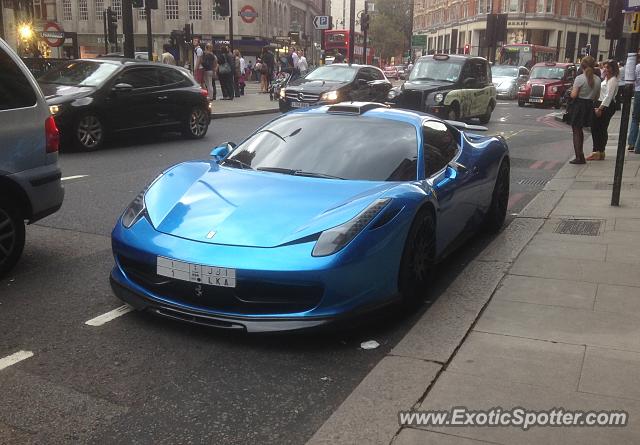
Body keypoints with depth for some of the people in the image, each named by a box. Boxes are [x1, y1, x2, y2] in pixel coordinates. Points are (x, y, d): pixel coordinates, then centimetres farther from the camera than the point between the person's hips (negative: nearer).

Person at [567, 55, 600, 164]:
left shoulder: (580, 78, -15)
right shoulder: (597, 80, 3)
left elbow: (573, 95, -18)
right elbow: (596, 96, 8)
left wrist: (572, 90, 2)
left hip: (578, 106, -6)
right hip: (589, 106, 6)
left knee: (576, 132, 2)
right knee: (580, 130, 21)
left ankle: (579, 157, -1)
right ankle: (580, 154, 29)